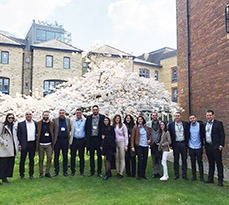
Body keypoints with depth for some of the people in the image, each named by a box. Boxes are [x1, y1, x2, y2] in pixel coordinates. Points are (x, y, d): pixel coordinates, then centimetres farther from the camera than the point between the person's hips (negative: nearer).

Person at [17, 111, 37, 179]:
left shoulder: (35, 123, 7)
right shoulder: (21, 124, 0)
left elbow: (37, 133, 13)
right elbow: (18, 134, -1)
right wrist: (19, 144, -7)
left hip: (33, 144, 2)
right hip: (24, 144, -2)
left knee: (32, 159, 10)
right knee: (22, 160, 5)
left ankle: (31, 174, 20)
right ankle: (22, 174, 16)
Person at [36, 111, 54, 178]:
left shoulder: (52, 123, 5)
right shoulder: (39, 123, 3)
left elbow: (53, 134, 6)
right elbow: (37, 134, 2)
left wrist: (53, 143, -1)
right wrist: (37, 144, -2)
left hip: (49, 144, 1)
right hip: (41, 144, 0)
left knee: (49, 158, -1)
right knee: (41, 159, 7)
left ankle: (47, 172, 12)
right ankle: (41, 173, 19)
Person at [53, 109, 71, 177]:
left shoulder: (68, 120, 7)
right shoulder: (55, 120, 2)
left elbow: (69, 129, 9)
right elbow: (52, 130, -1)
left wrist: (69, 138, -4)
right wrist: (53, 139, -9)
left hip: (65, 140, 1)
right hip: (57, 140, -1)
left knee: (65, 156, 8)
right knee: (56, 156, 6)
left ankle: (65, 171, 17)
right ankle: (56, 171, 17)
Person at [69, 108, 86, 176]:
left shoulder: (85, 121, 3)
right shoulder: (72, 121, 8)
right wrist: (70, 139, -5)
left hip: (82, 140, -1)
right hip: (74, 140, 1)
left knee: (81, 156, 5)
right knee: (73, 156, 5)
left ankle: (82, 171, 16)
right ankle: (73, 171, 16)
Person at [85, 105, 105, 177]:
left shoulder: (102, 117, -1)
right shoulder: (88, 117, 6)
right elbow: (86, 128, 11)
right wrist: (87, 136, 4)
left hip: (99, 138, -2)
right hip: (91, 139, 2)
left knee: (99, 156, 5)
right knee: (91, 156, 10)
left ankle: (99, 171, 14)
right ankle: (92, 171, 20)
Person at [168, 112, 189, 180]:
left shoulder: (185, 124, 2)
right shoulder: (171, 124, 1)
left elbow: (187, 134, 3)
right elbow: (170, 135, 1)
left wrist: (187, 143, -3)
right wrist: (171, 144, -4)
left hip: (183, 143, 0)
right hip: (175, 144, 0)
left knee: (184, 159, 6)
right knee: (176, 160, 7)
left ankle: (184, 174, 16)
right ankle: (176, 174, 17)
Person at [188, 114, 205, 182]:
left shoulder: (200, 125, -6)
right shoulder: (188, 125, 1)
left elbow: (203, 134, -2)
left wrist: (202, 143, -8)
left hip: (198, 147, -2)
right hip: (191, 147, 2)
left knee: (200, 162, 5)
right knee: (193, 162, 10)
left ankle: (201, 177, 16)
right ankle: (194, 176, 20)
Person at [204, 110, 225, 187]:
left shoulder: (218, 123, -6)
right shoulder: (205, 124, 11)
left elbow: (222, 135, -9)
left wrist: (221, 145, -14)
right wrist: (204, 144, 8)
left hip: (216, 146, -5)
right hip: (208, 146, 6)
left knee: (219, 163, 1)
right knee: (211, 163, 14)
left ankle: (220, 180, 8)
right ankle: (210, 179, 22)